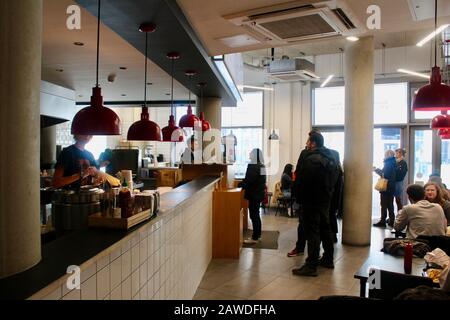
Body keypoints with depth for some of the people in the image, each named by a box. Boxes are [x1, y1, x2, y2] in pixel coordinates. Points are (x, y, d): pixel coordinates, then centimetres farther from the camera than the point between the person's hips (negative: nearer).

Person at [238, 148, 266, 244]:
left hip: (253, 194, -9)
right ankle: (258, 235, 24)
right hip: (259, 193, 9)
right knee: (256, 215, 16)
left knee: (254, 216, -2)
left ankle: (255, 238, 4)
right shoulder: (261, 166, 8)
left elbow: (247, 181, -22)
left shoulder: (253, 166, -18)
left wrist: (238, 185, -7)